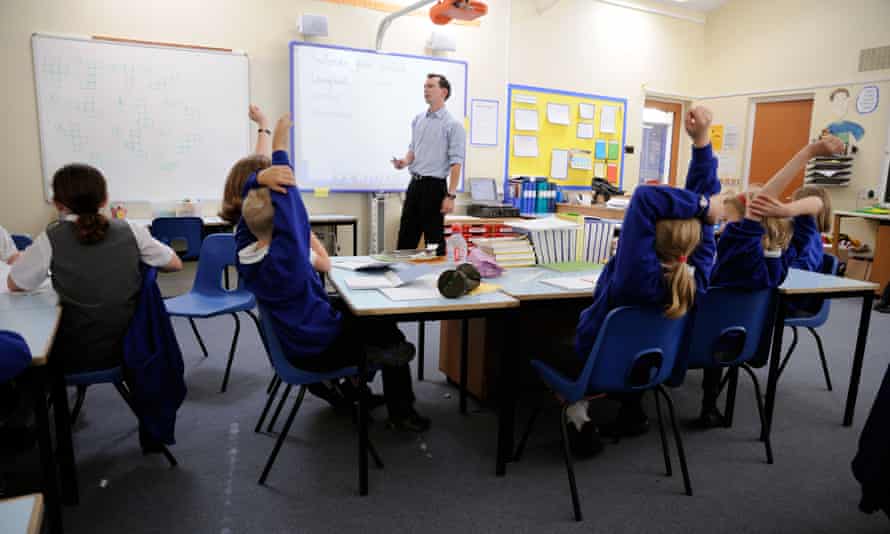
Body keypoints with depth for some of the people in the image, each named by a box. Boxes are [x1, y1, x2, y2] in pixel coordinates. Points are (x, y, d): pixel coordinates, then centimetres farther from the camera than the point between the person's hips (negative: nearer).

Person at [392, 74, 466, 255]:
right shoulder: (417, 120, 12)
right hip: (415, 184, 7)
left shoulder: (452, 125, -8)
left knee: (434, 239, 1)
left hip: (435, 186, -7)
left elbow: (456, 163, -13)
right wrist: (404, 162, -3)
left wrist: (451, 196, -18)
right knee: (406, 237, 9)